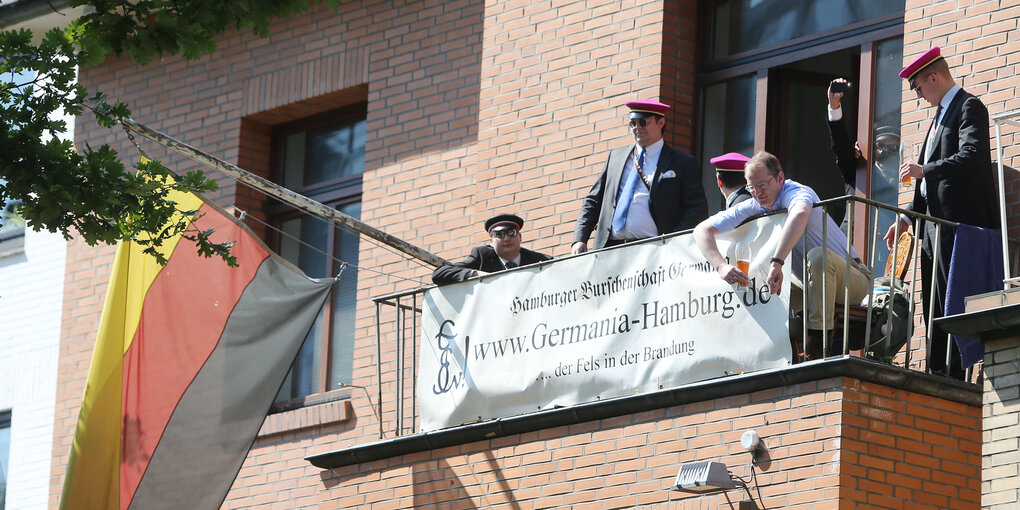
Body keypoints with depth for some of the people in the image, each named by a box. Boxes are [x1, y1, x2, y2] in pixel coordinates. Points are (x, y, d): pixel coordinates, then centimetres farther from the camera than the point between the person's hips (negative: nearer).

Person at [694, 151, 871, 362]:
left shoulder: (795, 193, -22)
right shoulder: (752, 208, -2)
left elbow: (800, 214, -48)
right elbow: (703, 230, -8)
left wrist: (777, 262, -55)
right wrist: (721, 266, -27)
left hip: (852, 280, -6)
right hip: (810, 285, 6)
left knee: (818, 255, -35)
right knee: (757, 287, -8)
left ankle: (819, 342, -35)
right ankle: (793, 346, -4)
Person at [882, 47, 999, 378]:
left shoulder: (969, 108, -6)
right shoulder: (941, 114, 23)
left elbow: (972, 157, -21)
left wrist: (923, 170, -20)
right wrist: (907, 218, 22)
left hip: (956, 223, -10)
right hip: (934, 226, 10)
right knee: (933, 305, 8)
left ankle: (956, 374, -13)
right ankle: (937, 376, 9)